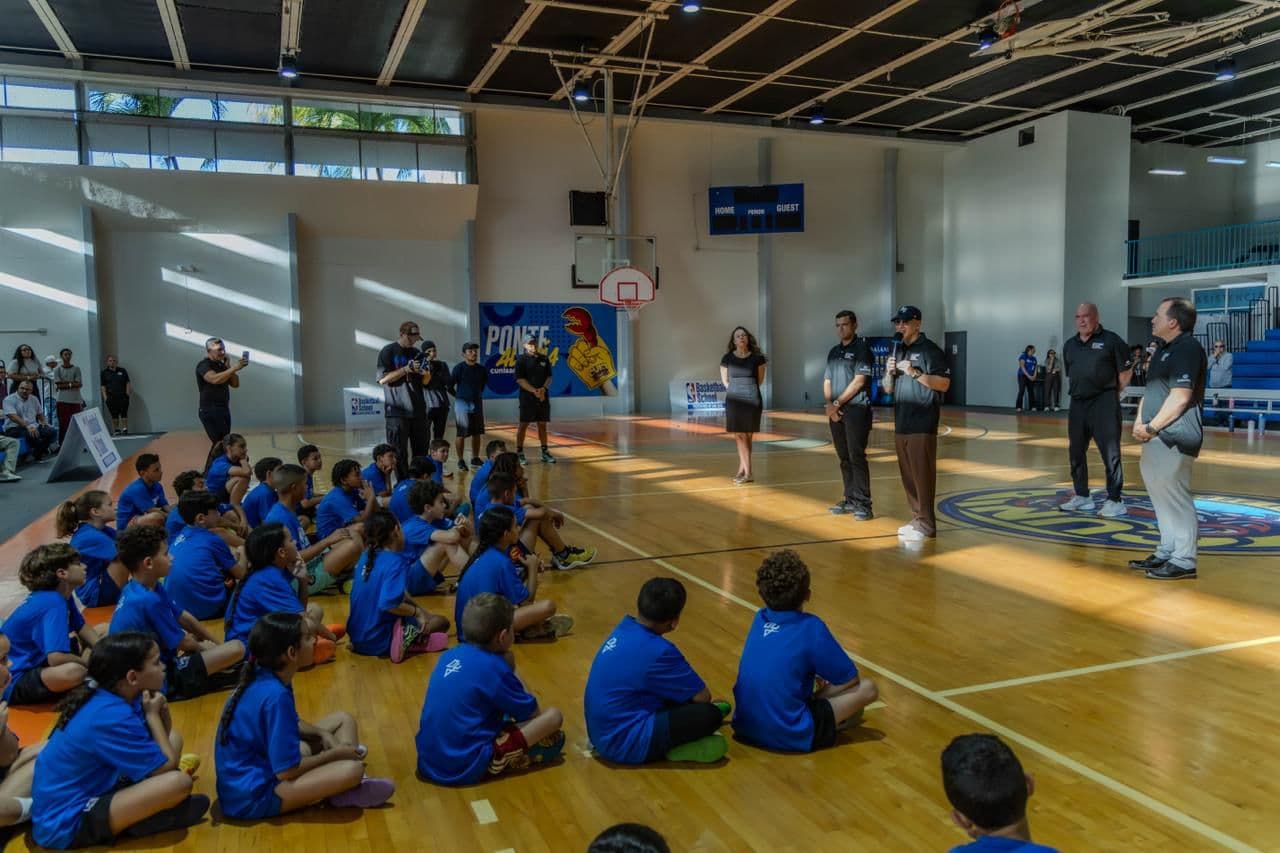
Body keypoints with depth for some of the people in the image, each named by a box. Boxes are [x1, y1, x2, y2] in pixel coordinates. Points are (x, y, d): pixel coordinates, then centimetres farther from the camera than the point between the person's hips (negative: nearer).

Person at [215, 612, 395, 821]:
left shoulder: (265, 677, 2)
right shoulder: (275, 695, -27)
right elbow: (287, 770, -24)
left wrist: (323, 734, 2)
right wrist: (334, 754, -9)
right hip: (252, 795, -10)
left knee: (343, 719, 14)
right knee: (351, 769, -30)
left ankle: (343, 789, -3)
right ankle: (343, 792, 2)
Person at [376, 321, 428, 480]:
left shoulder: (417, 353, 14)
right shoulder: (387, 352, -1)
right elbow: (383, 379, -10)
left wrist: (425, 374, -7)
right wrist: (406, 369, -17)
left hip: (418, 409, 5)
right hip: (397, 411, -5)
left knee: (421, 451, 6)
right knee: (399, 454, -3)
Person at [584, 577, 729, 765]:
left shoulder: (624, 629, 2)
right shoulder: (659, 651, -22)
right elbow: (703, 696, -9)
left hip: (602, 733, 9)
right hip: (625, 744, -9)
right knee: (711, 714, -16)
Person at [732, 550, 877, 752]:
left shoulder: (759, 619, 6)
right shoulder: (811, 627, -11)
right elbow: (850, 678, -1)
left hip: (745, 728, 7)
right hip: (789, 736, -6)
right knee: (867, 688, 3)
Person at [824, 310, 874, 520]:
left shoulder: (862, 348, -4)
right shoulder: (833, 352, 16)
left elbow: (859, 381, -11)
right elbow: (827, 381, 15)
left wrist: (837, 403, -10)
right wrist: (829, 404, -3)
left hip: (856, 410, -6)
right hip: (836, 412, 6)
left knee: (857, 457, -8)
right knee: (844, 458, 9)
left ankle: (863, 503, -5)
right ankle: (850, 499, 16)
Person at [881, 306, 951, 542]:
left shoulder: (929, 350, -6)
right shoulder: (898, 351, 16)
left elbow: (944, 384, -13)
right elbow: (888, 388, 18)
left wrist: (915, 373, -21)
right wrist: (890, 372, -1)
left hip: (922, 423, -7)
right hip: (901, 423, 7)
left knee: (922, 475, -7)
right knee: (908, 475, 10)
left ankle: (926, 525, -3)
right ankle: (917, 519, 18)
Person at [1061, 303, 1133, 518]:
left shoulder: (1110, 340, -5)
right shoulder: (1069, 345, 12)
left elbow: (1125, 371, -1)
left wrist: (1114, 393, 2)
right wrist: (1079, 391, 12)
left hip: (1104, 403, -6)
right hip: (1077, 403, 6)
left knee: (1110, 452, -5)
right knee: (1075, 451, 10)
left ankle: (1115, 500, 1)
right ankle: (1082, 496, 22)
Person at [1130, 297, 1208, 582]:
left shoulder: (1188, 348, -13)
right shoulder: (1165, 349, 18)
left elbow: (1180, 398, -19)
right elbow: (1150, 391, 20)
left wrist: (1152, 427, -13)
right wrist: (1139, 422, 5)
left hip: (1174, 438, -10)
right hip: (1156, 438, 10)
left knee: (1176, 498, -6)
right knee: (1162, 496, 15)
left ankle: (1184, 561, 1)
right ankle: (1167, 552, 25)